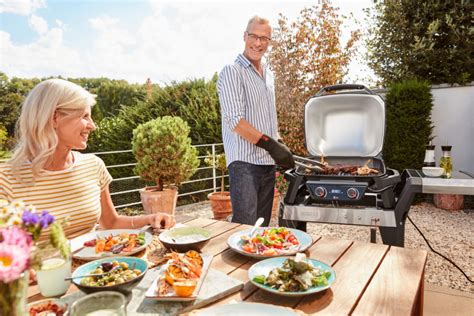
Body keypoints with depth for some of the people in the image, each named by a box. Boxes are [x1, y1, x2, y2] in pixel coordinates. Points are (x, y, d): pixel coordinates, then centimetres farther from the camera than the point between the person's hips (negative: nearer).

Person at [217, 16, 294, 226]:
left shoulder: (268, 74, 17)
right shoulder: (232, 71, -7)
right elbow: (235, 120, -17)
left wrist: (280, 145, 10)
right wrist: (272, 145, -20)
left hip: (268, 161, 8)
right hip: (245, 162, -7)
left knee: (262, 226, 13)